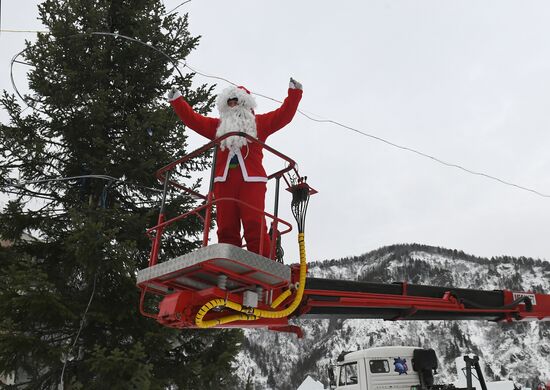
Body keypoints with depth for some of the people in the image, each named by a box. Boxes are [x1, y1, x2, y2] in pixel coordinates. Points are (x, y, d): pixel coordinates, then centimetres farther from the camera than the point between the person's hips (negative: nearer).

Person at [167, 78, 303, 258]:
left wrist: (294, 93, 9)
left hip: (251, 179, -3)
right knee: (226, 227, -4)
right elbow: (192, 119, 28)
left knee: (254, 224, -15)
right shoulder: (218, 125, 28)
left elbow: (284, 115, 15)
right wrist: (176, 100, 25)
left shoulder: (259, 122, 22)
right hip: (223, 180, 3)